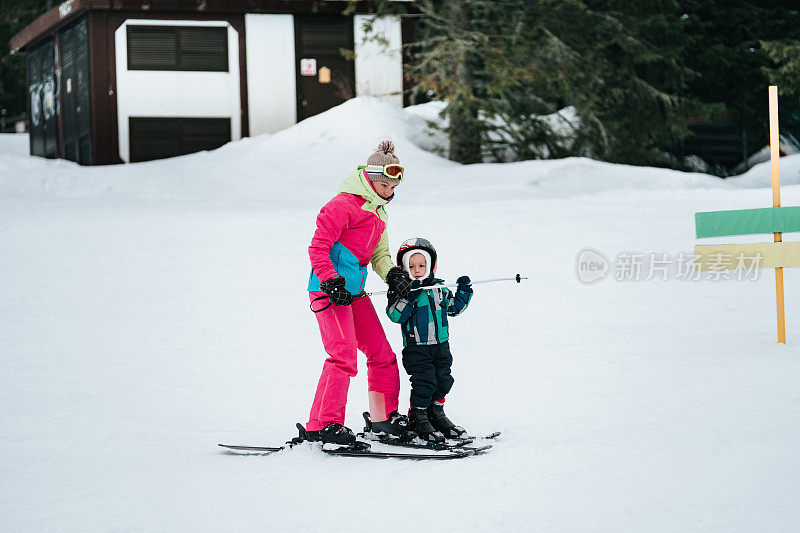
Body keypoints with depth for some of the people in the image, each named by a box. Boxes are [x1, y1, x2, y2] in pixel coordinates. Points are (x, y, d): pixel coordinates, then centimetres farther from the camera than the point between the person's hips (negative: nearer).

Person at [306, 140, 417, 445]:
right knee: (343, 356, -18)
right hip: (329, 290, -9)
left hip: (354, 290, 9)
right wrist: (331, 282, -23)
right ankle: (322, 425, -15)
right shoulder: (344, 204, -10)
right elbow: (319, 246, -15)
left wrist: (392, 274, 5)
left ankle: (384, 415, 25)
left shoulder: (378, 212, 19)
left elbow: (379, 253, 25)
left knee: (382, 353, 11)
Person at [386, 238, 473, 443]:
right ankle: (418, 417, 8)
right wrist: (409, 295, -29)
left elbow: (454, 308, 22)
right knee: (424, 382, -9)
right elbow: (396, 315, -20)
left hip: (440, 345, 6)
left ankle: (436, 414, 28)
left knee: (443, 380, 9)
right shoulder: (401, 291, -7)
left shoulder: (440, 288, 10)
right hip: (416, 347, -5)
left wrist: (464, 291, 7)